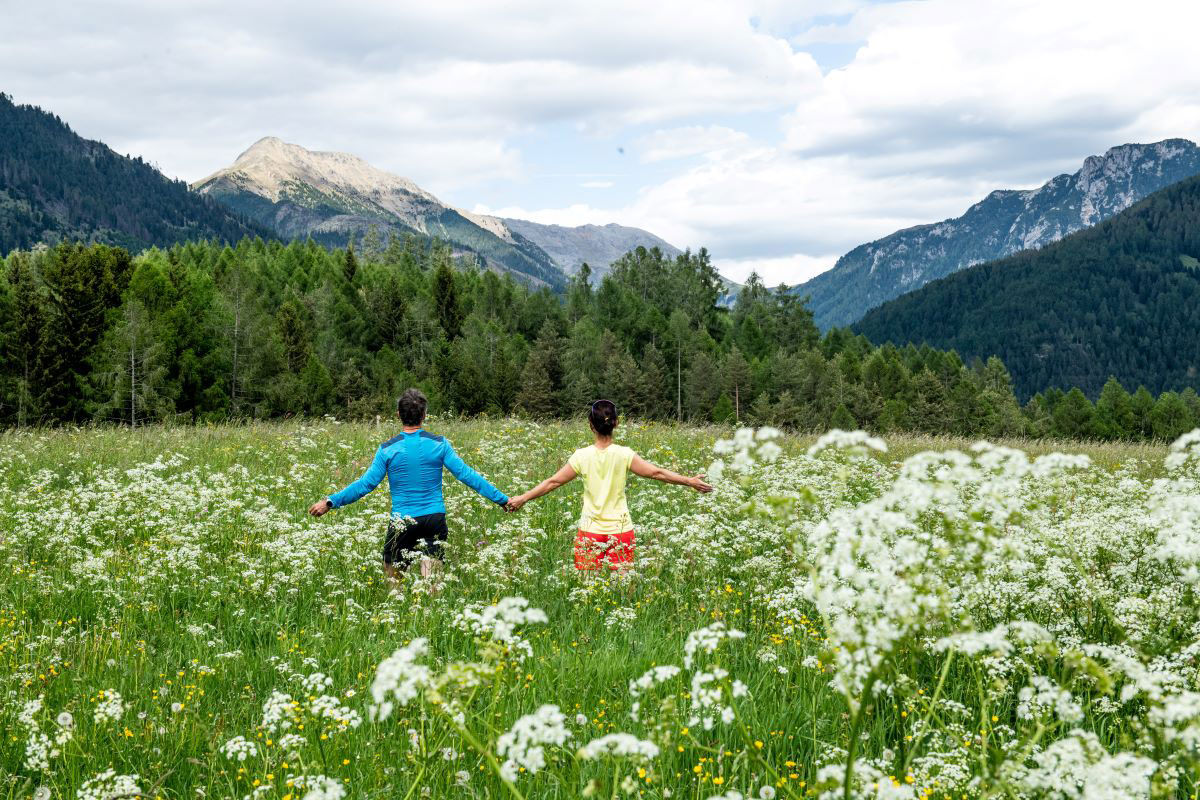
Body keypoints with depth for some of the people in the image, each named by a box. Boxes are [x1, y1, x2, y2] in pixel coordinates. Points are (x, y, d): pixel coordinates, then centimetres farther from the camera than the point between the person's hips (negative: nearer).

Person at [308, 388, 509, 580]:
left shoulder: (387, 449, -5)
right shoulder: (439, 444, -2)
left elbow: (366, 484, -5)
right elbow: (466, 474, -3)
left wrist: (331, 502, 4)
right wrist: (502, 499, 3)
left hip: (402, 522, -1)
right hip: (435, 519, 1)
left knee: (393, 575, 15)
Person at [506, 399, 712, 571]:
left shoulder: (582, 456, -6)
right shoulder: (624, 455, -8)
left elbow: (553, 482, -1)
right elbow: (656, 473, -7)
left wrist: (522, 498, 9)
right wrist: (690, 481, 1)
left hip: (590, 531, 0)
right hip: (621, 531, 0)